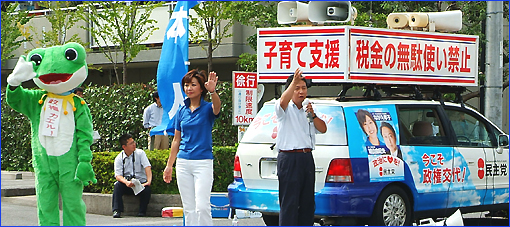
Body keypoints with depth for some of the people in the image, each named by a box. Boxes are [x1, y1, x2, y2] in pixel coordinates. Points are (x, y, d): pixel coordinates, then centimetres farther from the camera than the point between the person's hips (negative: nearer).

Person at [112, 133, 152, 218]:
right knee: (117, 185, -28)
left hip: (141, 182, -1)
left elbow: (147, 168, -11)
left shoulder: (140, 153, 1)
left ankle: (142, 211, -21)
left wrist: (149, 181, -29)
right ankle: (117, 211, -30)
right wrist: (126, 182, -31)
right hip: (127, 185, 1)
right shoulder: (119, 158, 1)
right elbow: (118, 176, -8)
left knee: (147, 188, -31)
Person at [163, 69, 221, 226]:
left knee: (202, 206, -12)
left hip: (203, 162, -5)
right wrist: (169, 165, 15)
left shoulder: (207, 108, -2)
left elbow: (217, 107, -28)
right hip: (183, 163, 5)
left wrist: (213, 91, -50)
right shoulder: (182, 111, 11)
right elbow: (176, 140, 16)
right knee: (188, 208, 7)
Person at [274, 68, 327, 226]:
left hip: (307, 159, 7)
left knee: (308, 202, 8)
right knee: (289, 203, -9)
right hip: (289, 159, -7)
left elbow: (323, 129, 12)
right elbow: (283, 101, -23)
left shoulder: (307, 111, 21)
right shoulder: (286, 109, 2)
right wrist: (294, 81, -35)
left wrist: (313, 115, -5)